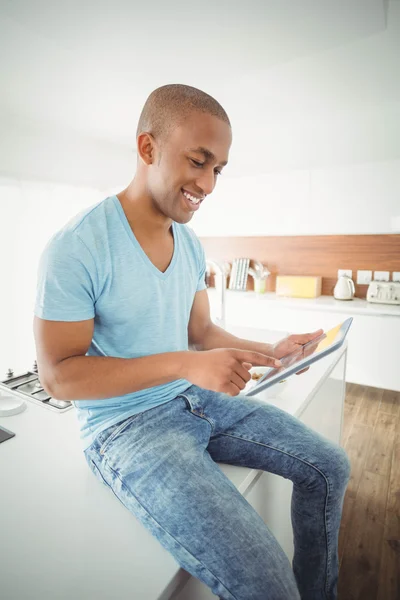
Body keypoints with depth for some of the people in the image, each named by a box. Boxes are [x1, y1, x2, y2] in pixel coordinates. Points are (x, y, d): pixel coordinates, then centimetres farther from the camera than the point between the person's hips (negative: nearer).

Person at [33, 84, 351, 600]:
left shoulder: (191, 246, 5)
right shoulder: (76, 247, -18)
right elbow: (58, 375, -17)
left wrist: (269, 352, -5)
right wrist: (185, 364, -25)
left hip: (197, 398, 7)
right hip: (124, 424, -6)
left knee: (329, 466, 7)